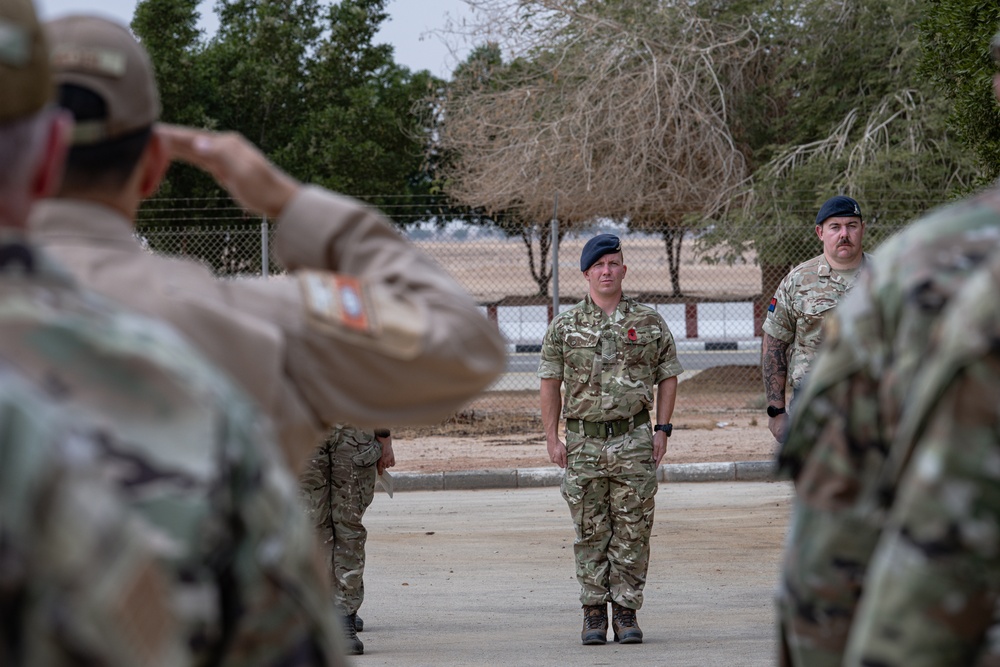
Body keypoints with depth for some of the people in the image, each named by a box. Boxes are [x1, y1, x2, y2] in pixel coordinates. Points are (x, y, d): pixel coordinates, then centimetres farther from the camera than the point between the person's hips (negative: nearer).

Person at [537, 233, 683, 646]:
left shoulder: (649, 323, 5)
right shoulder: (564, 327, 4)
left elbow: (668, 376, 10)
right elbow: (550, 384, 7)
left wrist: (662, 430, 2)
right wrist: (551, 438, 1)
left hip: (634, 441, 0)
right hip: (583, 441, 0)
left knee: (632, 531, 0)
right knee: (590, 533, 3)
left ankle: (626, 612, 7)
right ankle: (593, 613, 11)